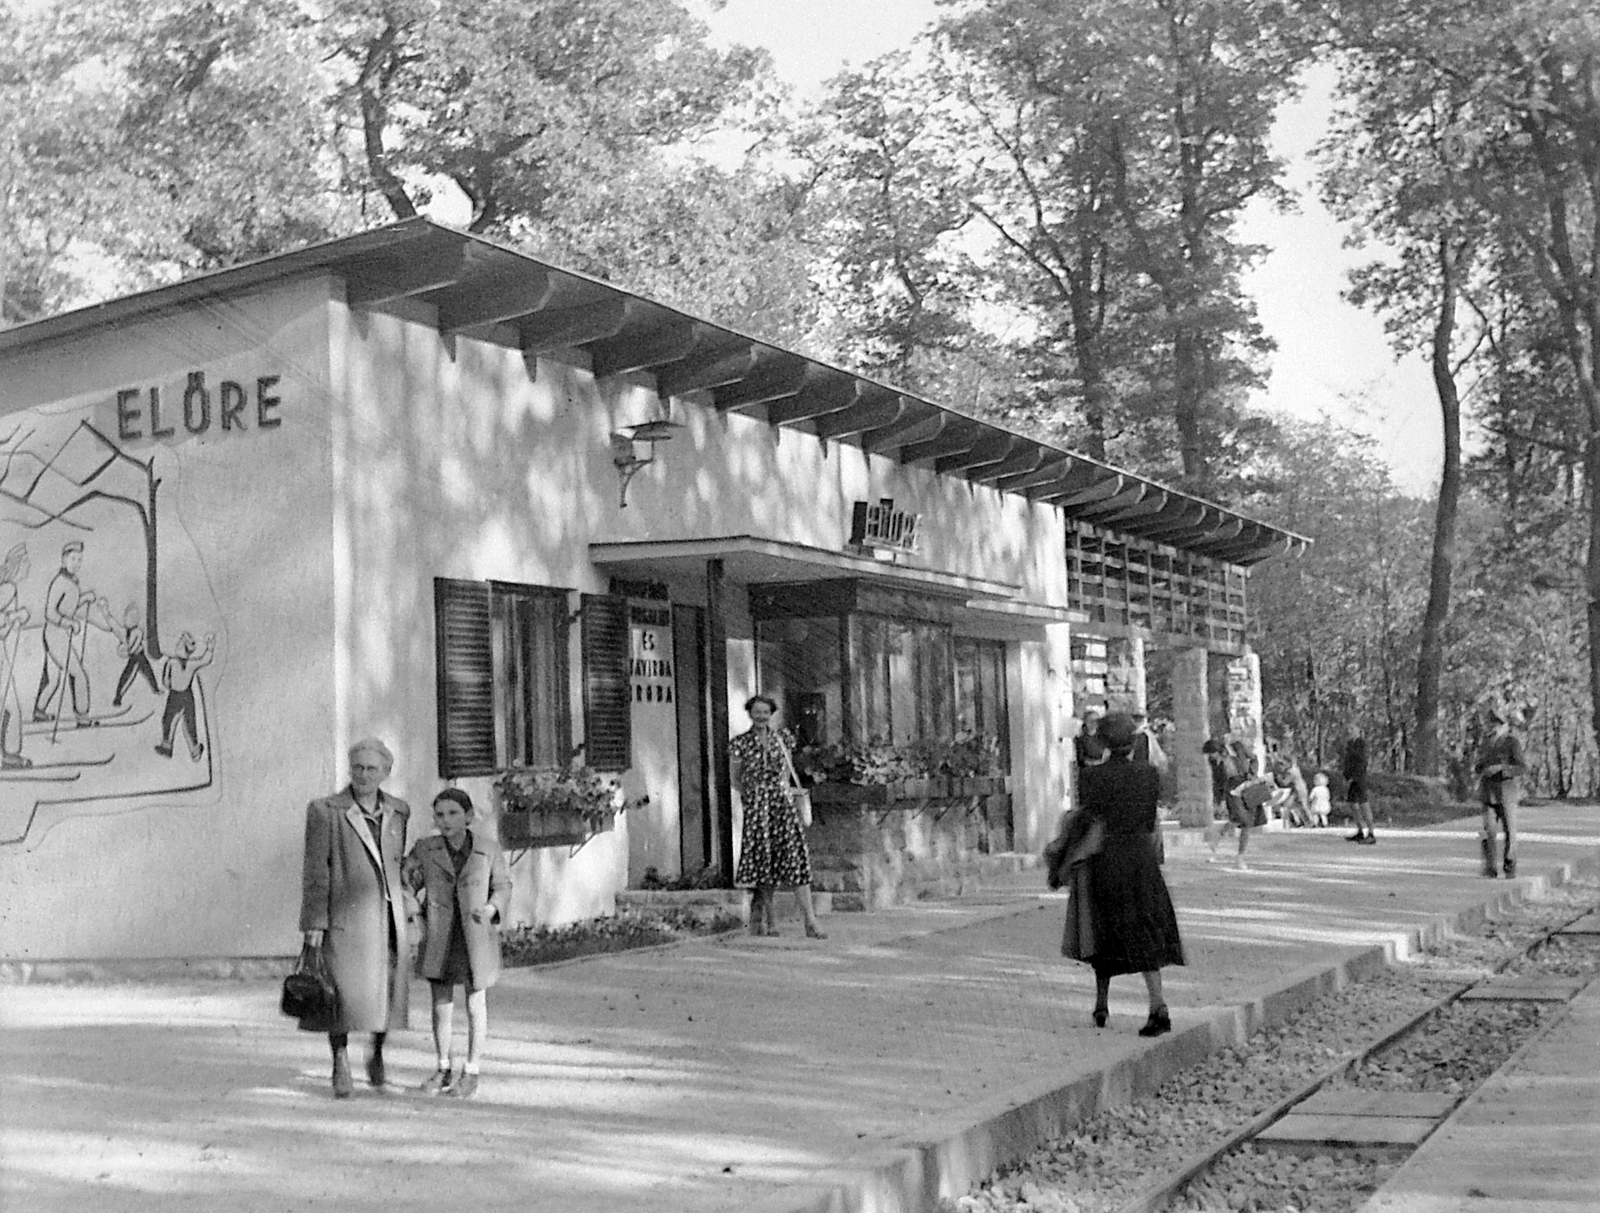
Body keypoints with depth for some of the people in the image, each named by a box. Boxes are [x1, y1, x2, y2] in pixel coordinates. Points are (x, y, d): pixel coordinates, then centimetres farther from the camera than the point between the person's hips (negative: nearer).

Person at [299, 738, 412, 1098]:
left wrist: (405, 910, 13)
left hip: (387, 916, 4)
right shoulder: (325, 811, -7)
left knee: (385, 990, 8)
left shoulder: (398, 812, 6)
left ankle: (377, 1054, 31)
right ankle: (341, 1068, 5)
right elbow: (315, 870, -7)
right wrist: (313, 924, -11)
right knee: (343, 993, -8)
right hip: (345, 917, -4)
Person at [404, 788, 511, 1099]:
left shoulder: (489, 851, -4)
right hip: (440, 941, 1)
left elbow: (502, 888, 6)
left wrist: (492, 908, -12)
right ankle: (443, 1069, 24)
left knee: (476, 1007, 7)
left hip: (477, 938, -1)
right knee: (441, 1007, 7)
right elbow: (404, 881, 7)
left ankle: (471, 1072, 21)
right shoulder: (425, 849, -2)